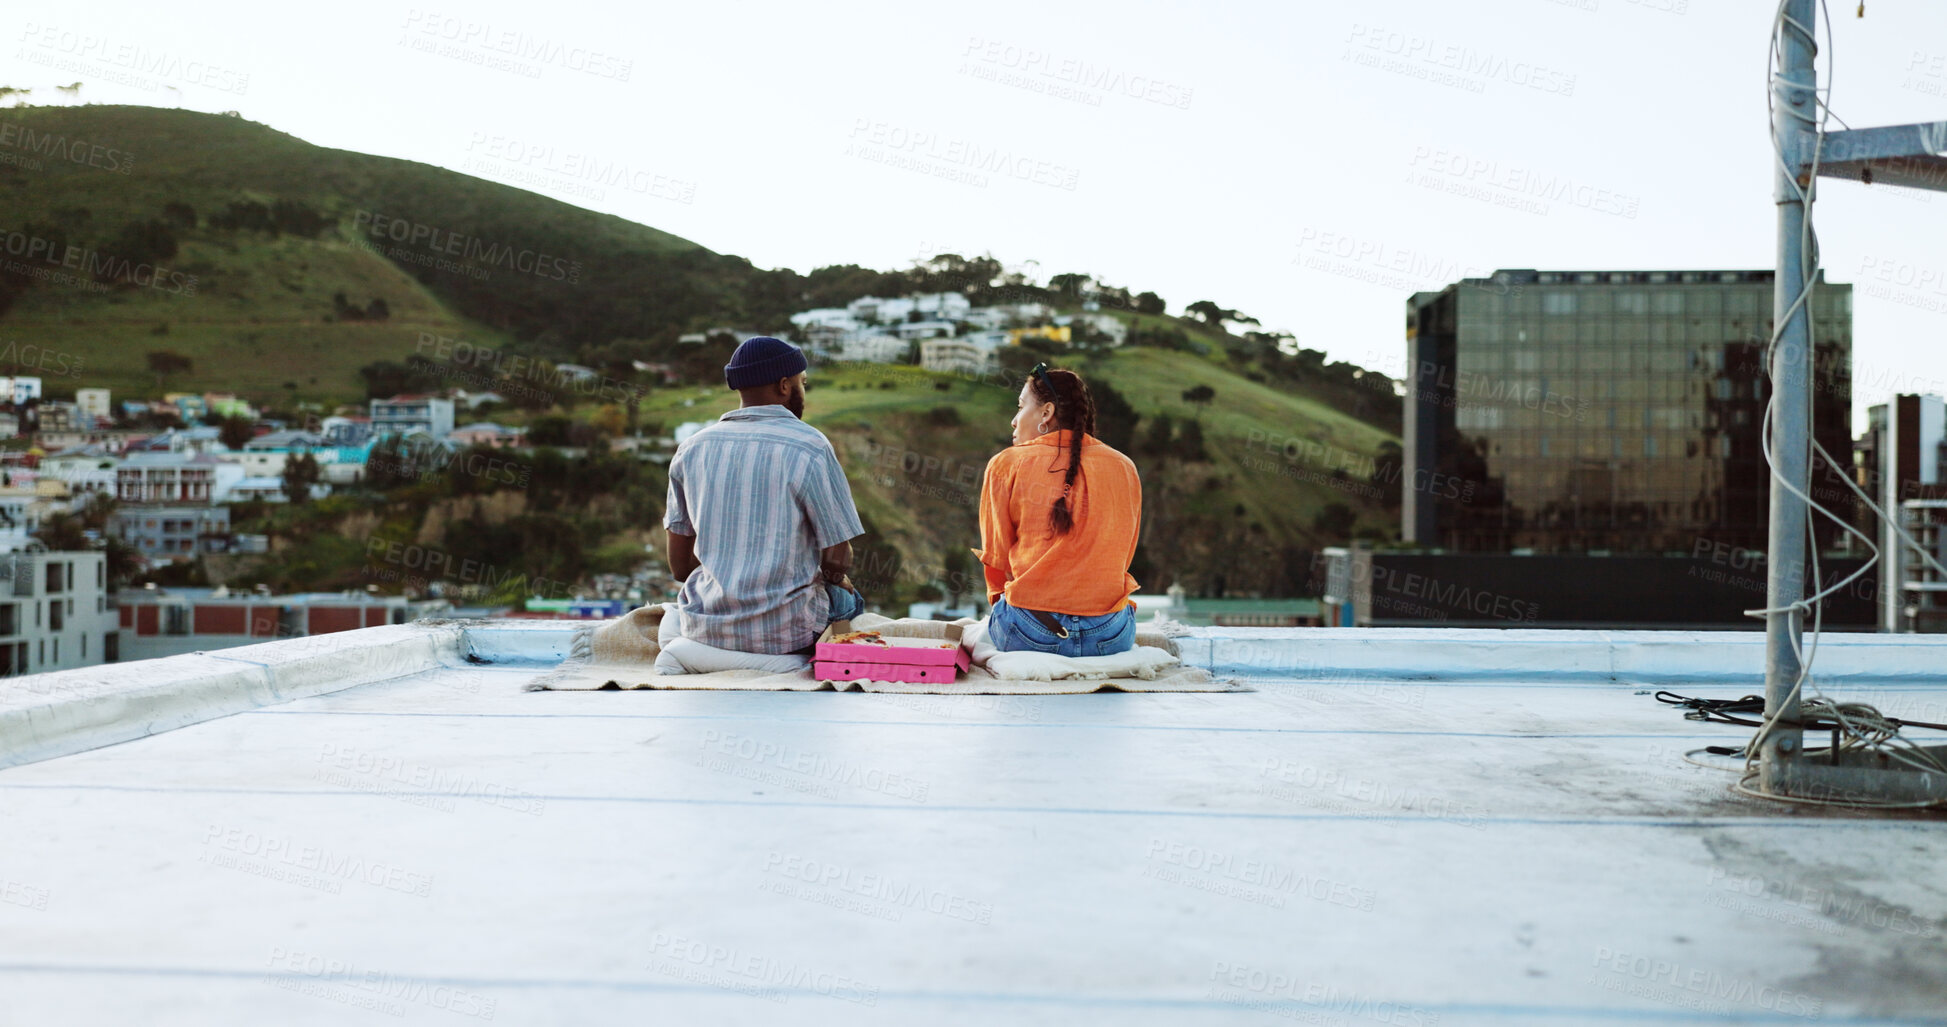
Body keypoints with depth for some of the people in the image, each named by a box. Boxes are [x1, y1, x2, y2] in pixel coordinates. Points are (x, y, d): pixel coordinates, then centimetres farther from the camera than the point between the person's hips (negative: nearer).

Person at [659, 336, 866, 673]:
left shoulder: (692, 448, 4)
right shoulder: (810, 447, -11)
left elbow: (680, 566, 9)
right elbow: (837, 559, -8)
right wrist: (836, 581, 15)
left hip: (705, 623, 4)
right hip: (783, 628, -4)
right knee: (849, 599, 28)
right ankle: (774, 658, 6)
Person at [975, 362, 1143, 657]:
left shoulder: (1006, 464, -1)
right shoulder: (1124, 467, 7)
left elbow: (996, 556, 6)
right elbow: (1122, 557, 14)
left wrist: (1000, 600, 25)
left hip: (1030, 634, -3)